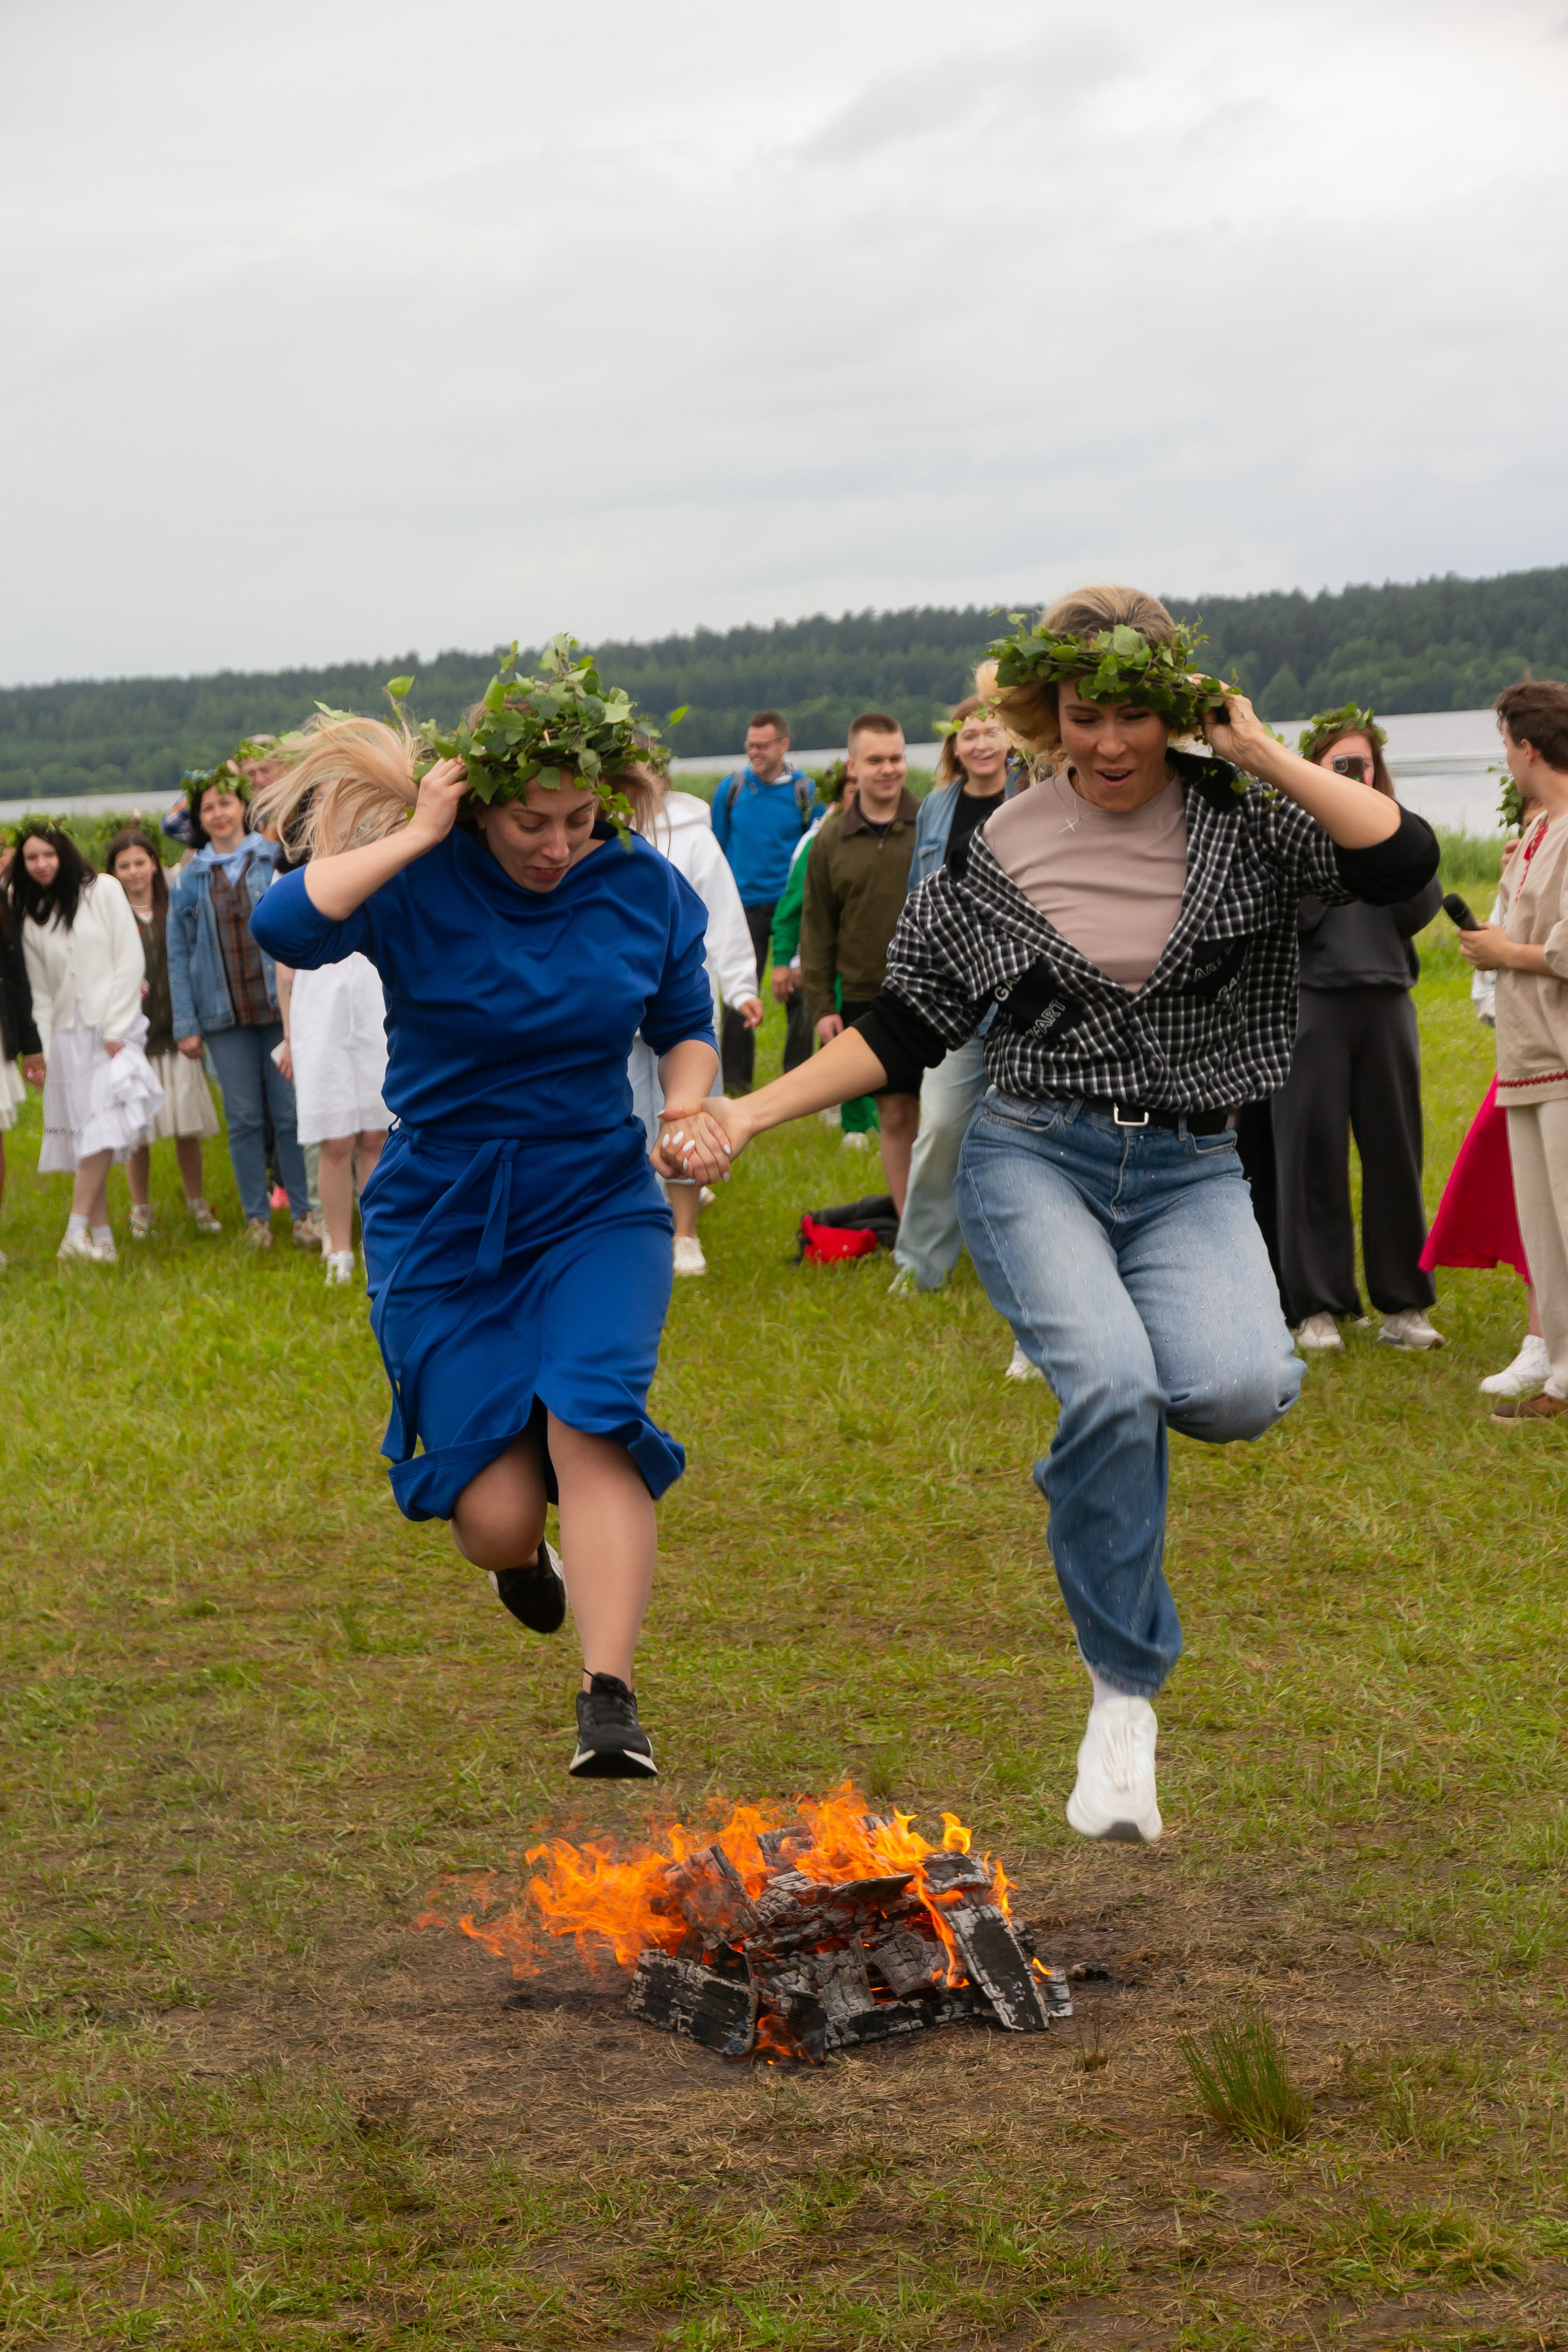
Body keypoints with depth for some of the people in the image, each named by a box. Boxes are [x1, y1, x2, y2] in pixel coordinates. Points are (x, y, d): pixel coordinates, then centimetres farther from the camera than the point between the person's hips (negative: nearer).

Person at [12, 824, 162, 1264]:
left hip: (114, 1027, -3)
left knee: (101, 1131, -17)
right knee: (81, 1135, -2)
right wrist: (42, 1050, 0)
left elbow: (131, 962, -2)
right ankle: (102, 1238, -1)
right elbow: (40, 989, 9)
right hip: (65, 1033, 3)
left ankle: (77, 1233, -20)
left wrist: (115, 1029, -8)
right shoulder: (28, 914, 10)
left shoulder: (103, 890, 1)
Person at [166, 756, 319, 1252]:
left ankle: (304, 1212, 8)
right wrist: (186, 1024, 2)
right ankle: (256, 1217, 13)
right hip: (224, 1015, 2)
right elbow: (179, 955, 9)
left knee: (291, 1113, -1)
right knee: (244, 1119, 4)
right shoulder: (189, 880, 9)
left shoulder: (277, 859, 3)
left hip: (280, 1005, -1)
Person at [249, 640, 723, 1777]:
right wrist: (417, 837, -30)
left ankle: (610, 1703, -20)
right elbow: (284, 925, -32)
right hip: (442, 1223, -1)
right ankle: (526, 1551, 37)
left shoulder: (647, 889, -3)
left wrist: (687, 1113, -9)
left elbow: (687, 1030, 12)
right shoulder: (416, 880, -13)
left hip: (597, 1205, 1)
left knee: (591, 1426, -24)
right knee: (497, 1514, -2)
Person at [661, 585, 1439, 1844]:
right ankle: (1125, 1697, -11)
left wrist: (1266, 758, -13)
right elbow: (904, 1030, 9)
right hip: (1035, 1157, 0)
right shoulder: (1001, 848, 4)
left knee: (1231, 1389, -30)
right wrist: (750, 1112, 1)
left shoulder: (1238, 816, 2)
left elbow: (1403, 859, -14)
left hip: (1190, 1172, 0)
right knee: (1110, 1384, -29)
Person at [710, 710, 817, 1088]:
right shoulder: (731, 789, 2)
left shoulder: (804, 792, -2)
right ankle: (735, 1077, 8)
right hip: (744, 906, 1)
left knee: (797, 992, 4)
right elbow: (717, 849, 10)